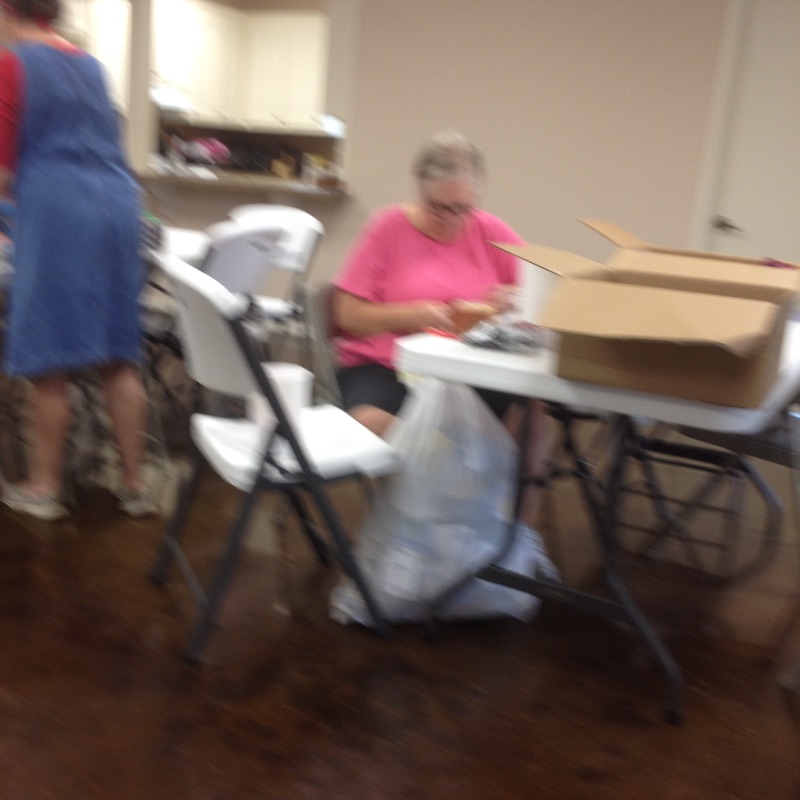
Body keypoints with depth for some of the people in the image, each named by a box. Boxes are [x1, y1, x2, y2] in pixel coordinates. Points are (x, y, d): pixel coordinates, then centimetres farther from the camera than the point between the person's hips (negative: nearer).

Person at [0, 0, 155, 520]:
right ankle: (136, 483, 12)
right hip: (117, 205, 6)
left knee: (49, 360, 1)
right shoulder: (90, 64, 21)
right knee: (119, 356, 7)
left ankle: (44, 488, 12)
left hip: (56, 213, -6)